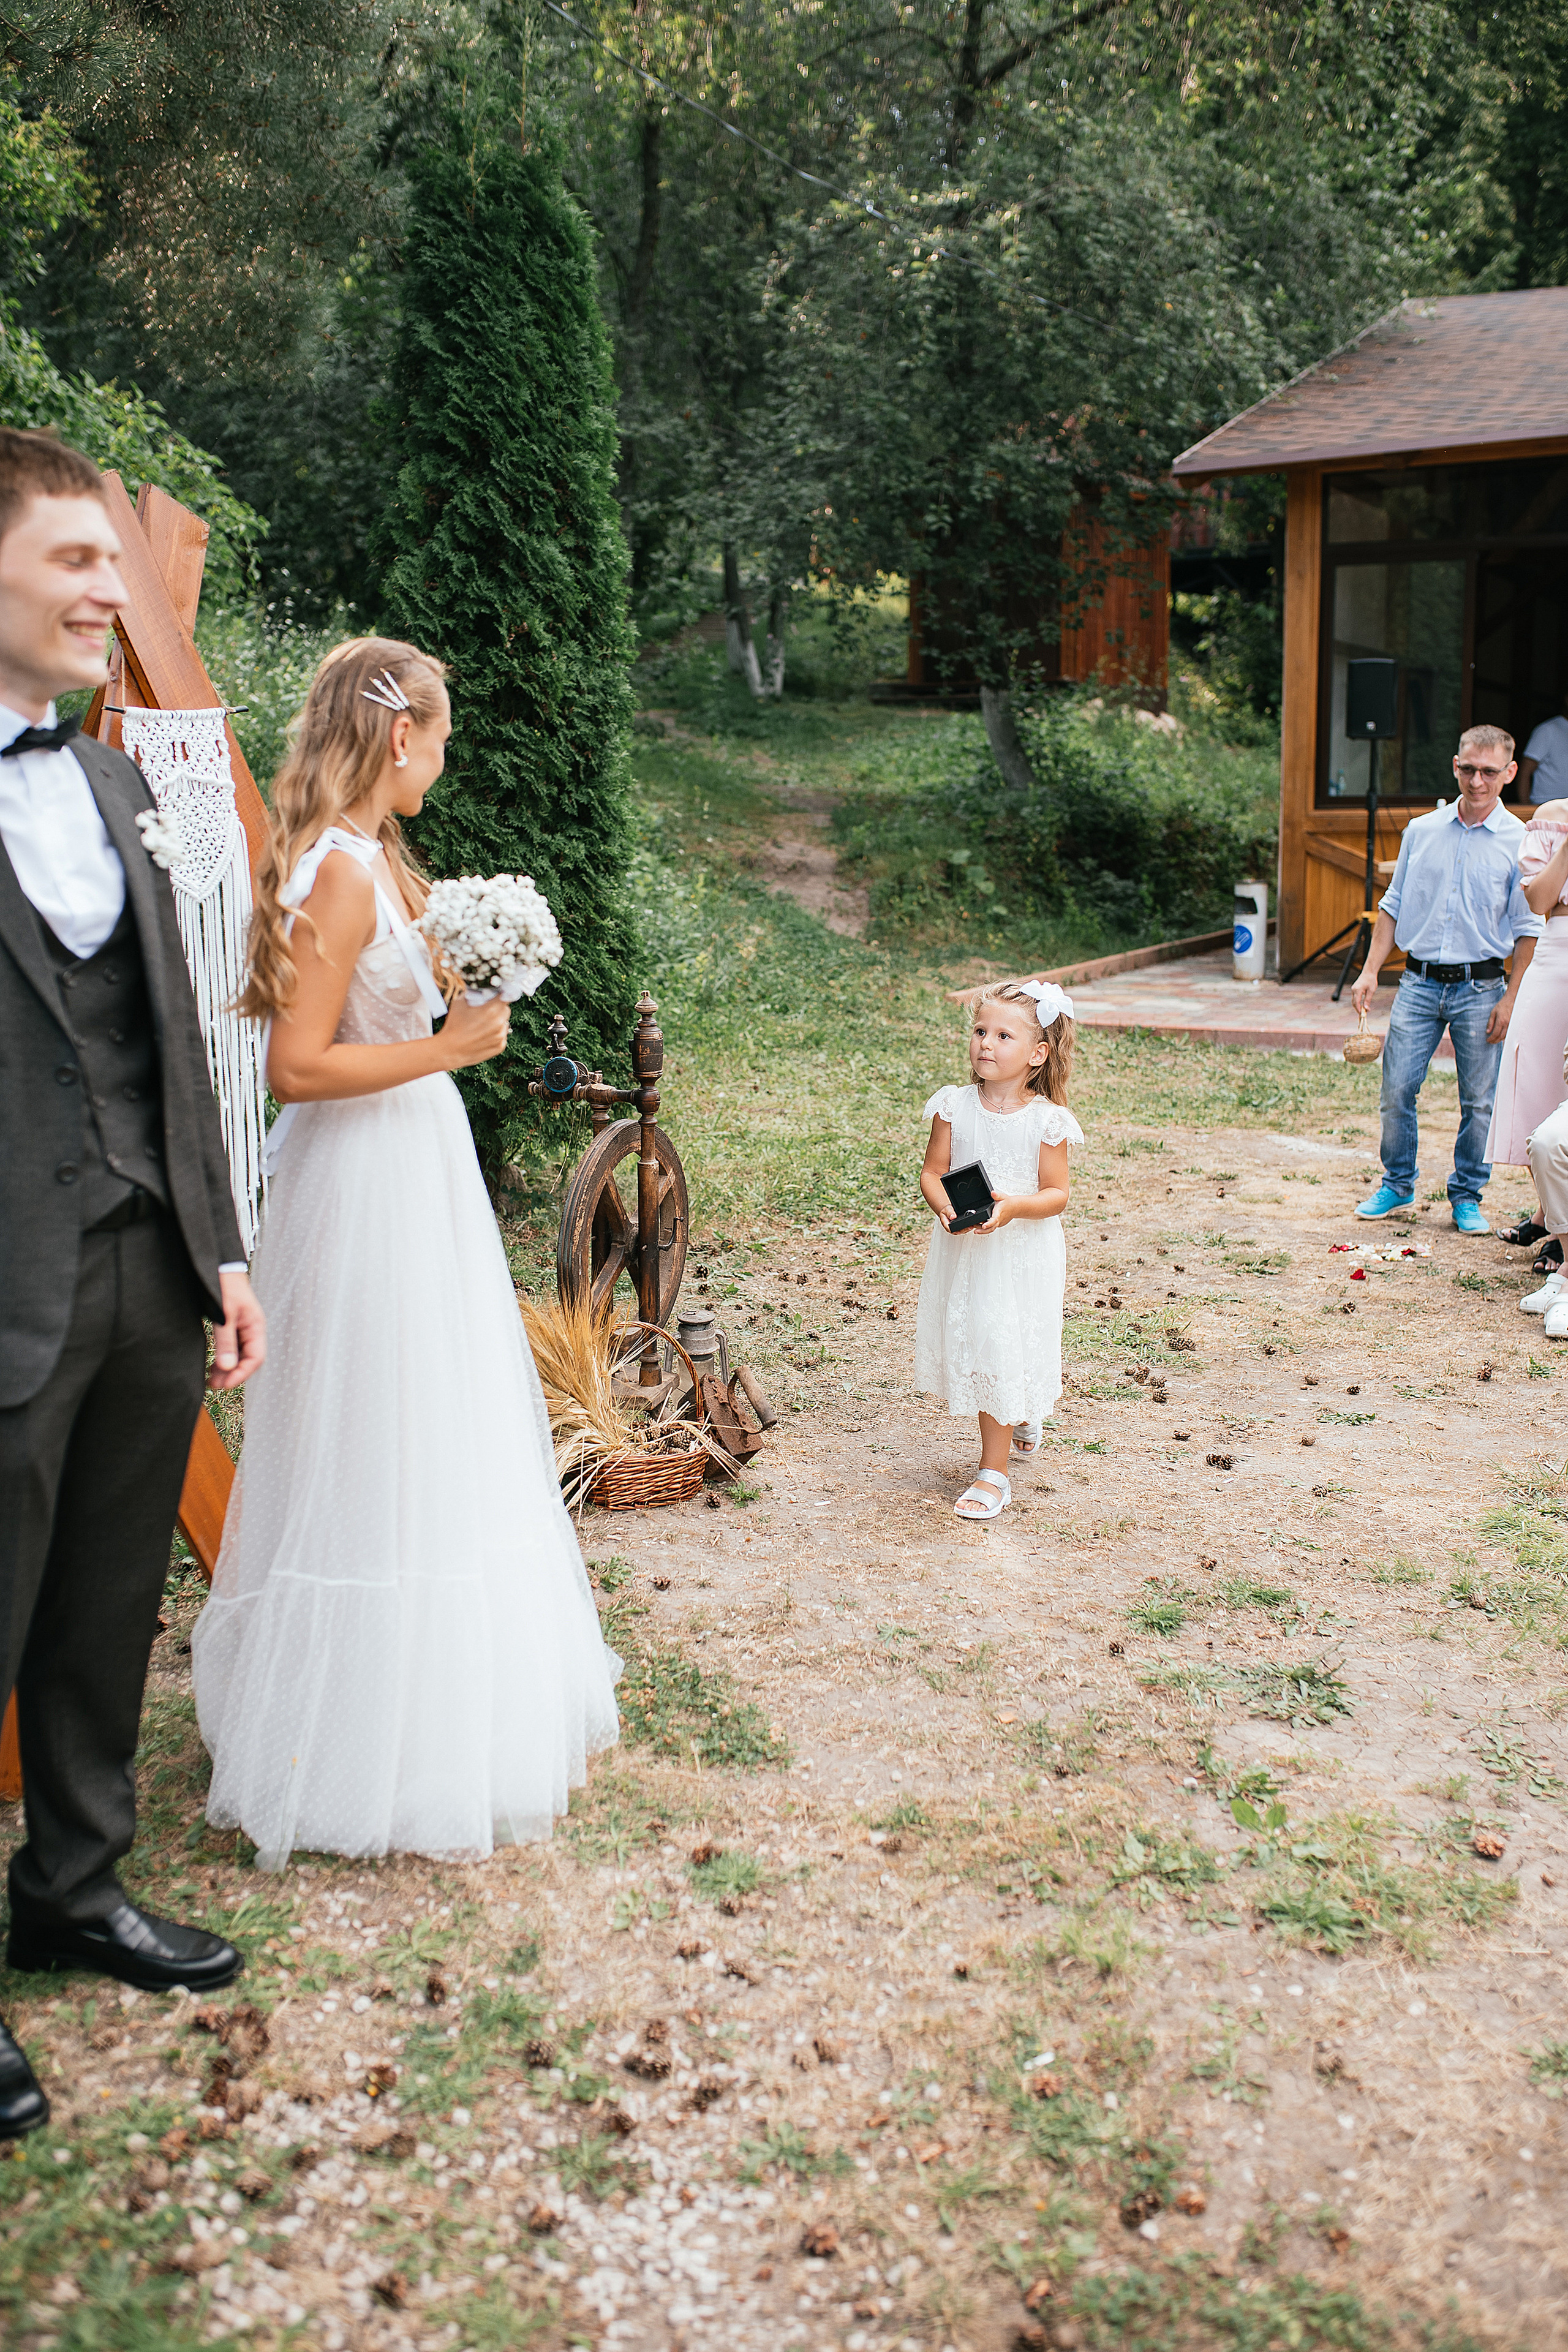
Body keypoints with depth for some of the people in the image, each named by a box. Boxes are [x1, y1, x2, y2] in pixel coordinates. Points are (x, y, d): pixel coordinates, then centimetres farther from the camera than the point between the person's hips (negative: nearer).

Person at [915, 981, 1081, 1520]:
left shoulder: (1045, 1120, -11)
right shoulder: (955, 1106, -3)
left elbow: (1056, 1194, -9)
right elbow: (932, 1172, 0)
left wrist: (1013, 1207, -27)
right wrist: (943, 1205, -21)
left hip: (1021, 1255, -3)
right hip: (961, 1250, 4)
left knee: (1002, 1353, -1)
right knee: (967, 1346, 14)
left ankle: (994, 1472, 11)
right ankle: (1023, 1419, 44)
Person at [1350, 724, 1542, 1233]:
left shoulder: (1520, 842, -2)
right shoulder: (1422, 831, 7)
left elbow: (1528, 929, -1)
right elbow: (1394, 906, 13)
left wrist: (1510, 999, -8)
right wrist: (1371, 971, 5)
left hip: (1480, 988, -2)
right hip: (1419, 982, 2)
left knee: (1478, 1102, 4)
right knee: (1397, 1090, 1)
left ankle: (1467, 1197, 19)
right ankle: (1397, 1186, 19)